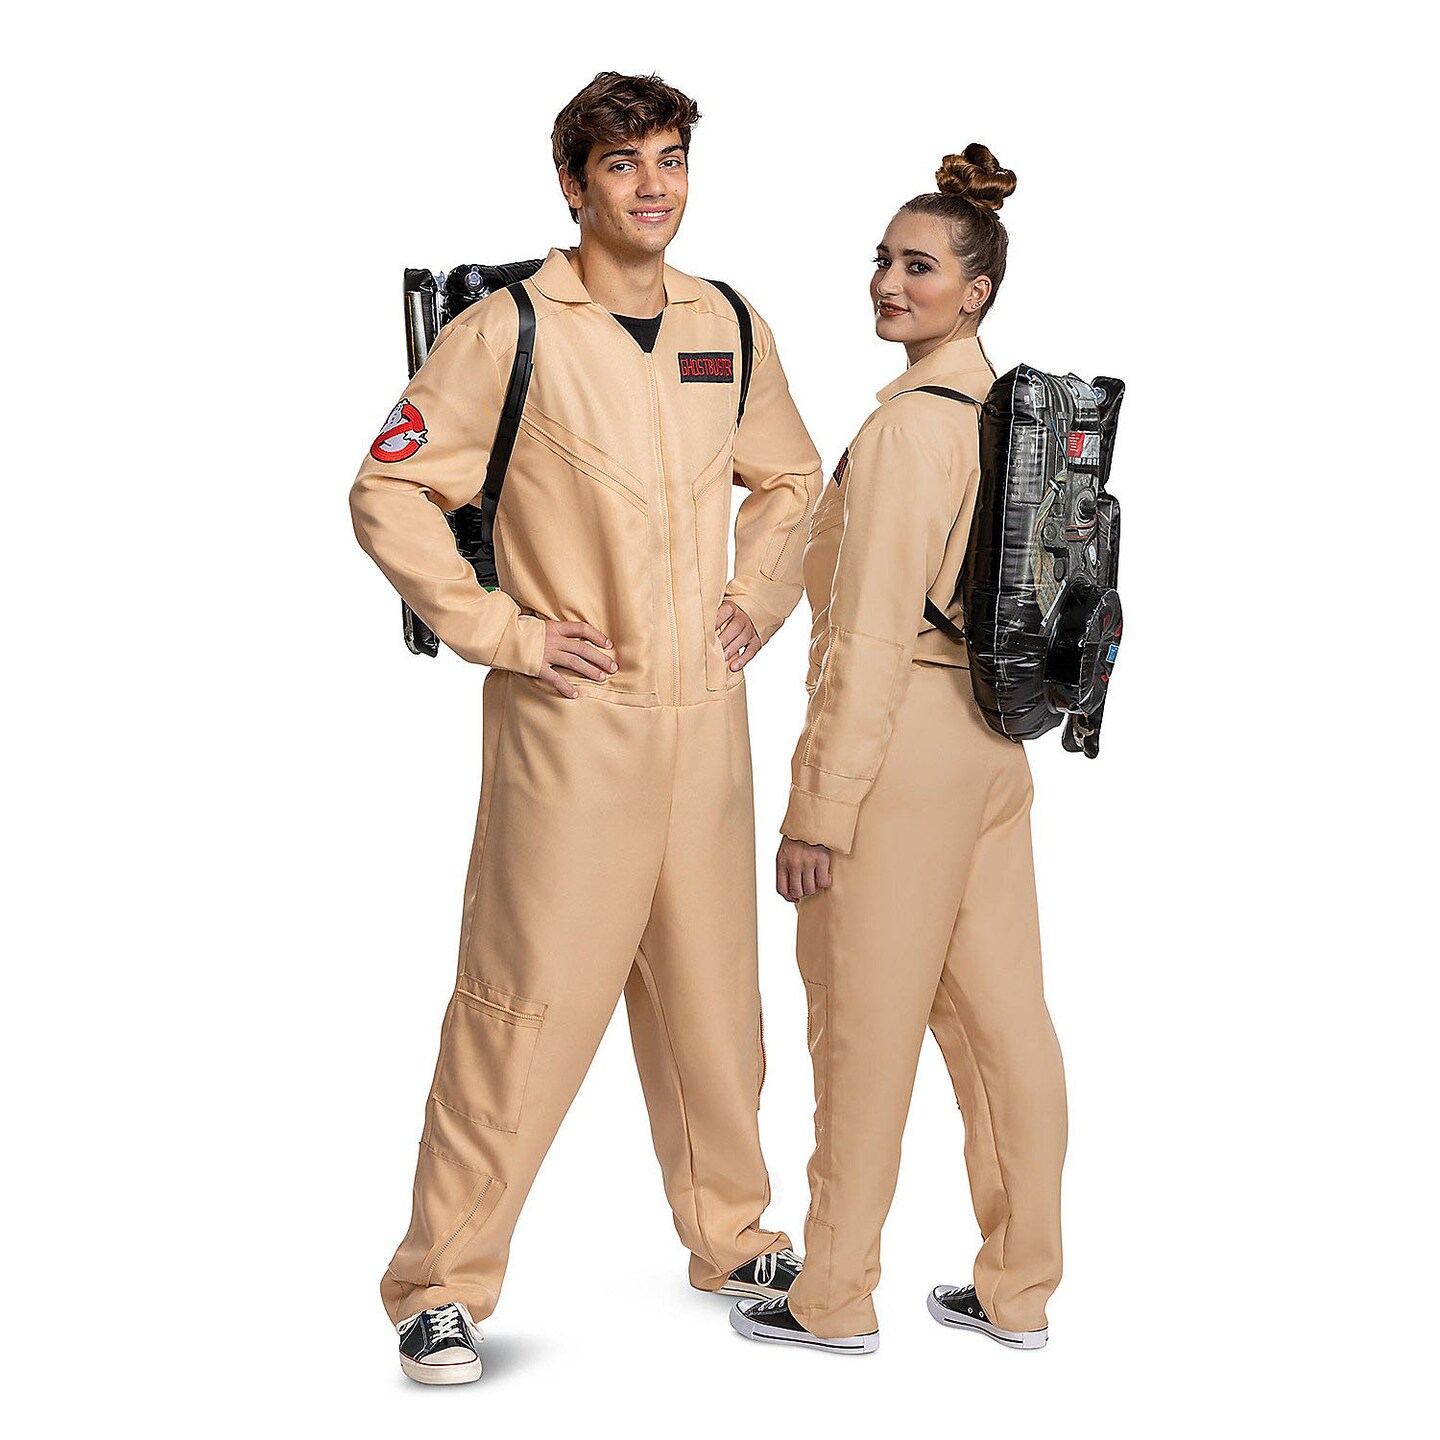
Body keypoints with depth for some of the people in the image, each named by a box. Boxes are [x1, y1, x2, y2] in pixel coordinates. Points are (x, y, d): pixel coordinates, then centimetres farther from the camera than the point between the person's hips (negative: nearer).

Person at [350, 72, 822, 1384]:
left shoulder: (730, 330, 9)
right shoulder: (508, 333, -7)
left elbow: (790, 479, 25)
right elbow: (389, 494, -6)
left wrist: (757, 599, 12)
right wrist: (499, 630, -11)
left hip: (705, 714, 5)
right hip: (571, 719, -5)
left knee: (711, 985, 14)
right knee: (530, 996, -5)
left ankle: (732, 1236, 31)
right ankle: (443, 1284, 7)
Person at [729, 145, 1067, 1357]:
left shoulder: (905, 426, -17)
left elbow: (870, 640, -19)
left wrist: (817, 810, -16)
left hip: (904, 742, -9)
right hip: (997, 740, 9)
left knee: (865, 1019, 3)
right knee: (1000, 1014, 12)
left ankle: (837, 1298, 16)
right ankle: (1020, 1289, 22)